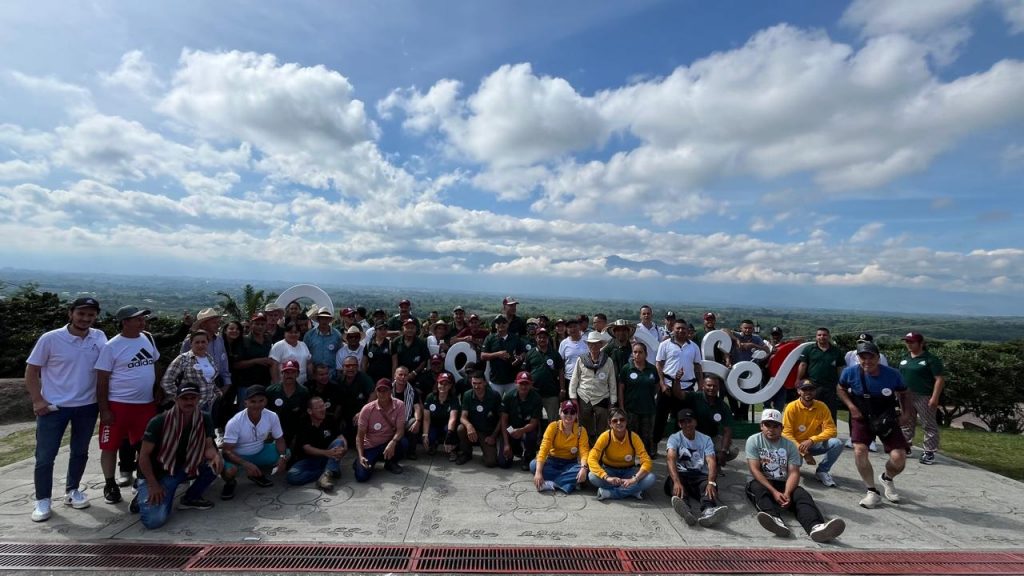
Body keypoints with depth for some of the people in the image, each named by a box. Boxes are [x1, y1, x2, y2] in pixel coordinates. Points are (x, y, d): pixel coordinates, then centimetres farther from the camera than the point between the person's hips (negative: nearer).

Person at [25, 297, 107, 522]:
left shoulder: (100, 337, -3)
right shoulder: (50, 339, -10)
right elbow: (31, 371, -2)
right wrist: (37, 400, -10)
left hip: (88, 406, 3)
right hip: (53, 406, -2)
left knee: (80, 452, 15)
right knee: (45, 456, 4)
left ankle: (72, 491, 32)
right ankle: (43, 500, 21)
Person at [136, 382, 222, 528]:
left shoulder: (205, 420, -8)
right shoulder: (159, 422, -19)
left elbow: (208, 447, -11)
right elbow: (144, 455, -14)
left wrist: (215, 456, -36)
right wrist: (153, 485, -18)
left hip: (184, 469, 4)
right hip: (156, 474, -4)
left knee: (216, 464, -19)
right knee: (154, 519, -24)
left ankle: (191, 498, 3)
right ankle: (146, 497, 10)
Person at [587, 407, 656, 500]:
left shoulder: (633, 437, -18)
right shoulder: (605, 436, -20)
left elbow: (646, 461, -22)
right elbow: (591, 459, -28)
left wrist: (634, 479, -38)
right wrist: (607, 477, -41)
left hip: (628, 471, 1)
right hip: (610, 470, -1)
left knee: (651, 479, -28)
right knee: (592, 476, -33)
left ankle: (609, 493, -24)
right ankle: (633, 490, -21)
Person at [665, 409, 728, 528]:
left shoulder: (705, 439, 6)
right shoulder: (674, 438, 1)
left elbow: (711, 461, -10)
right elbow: (671, 460, -16)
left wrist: (711, 482, -32)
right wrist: (677, 482, -37)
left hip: (700, 476, 1)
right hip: (681, 475, -1)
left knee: (708, 485, -33)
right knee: (673, 481, -36)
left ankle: (708, 511, -64)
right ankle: (686, 511, -65)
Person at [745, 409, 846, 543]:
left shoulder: (790, 445, 4)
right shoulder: (753, 441, -4)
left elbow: (794, 472, -6)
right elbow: (755, 470, -12)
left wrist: (787, 493, -25)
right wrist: (774, 492, -24)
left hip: (784, 484, 3)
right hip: (761, 483, -2)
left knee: (802, 494, -27)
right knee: (758, 489, -36)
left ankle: (815, 526, -56)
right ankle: (775, 520, -62)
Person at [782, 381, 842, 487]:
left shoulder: (822, 407, -7)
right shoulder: (791, 407, -15)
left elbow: (831, 430, -11)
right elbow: (787, 434, -15)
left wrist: (812, 440, -26)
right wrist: (803, 451, -24)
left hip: (815, 444, 2)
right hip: (796, 445, -2)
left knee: (837, 444, -24)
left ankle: (822, 471, -2)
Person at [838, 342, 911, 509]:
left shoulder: (892, 375, -16)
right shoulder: (850, 373, -17)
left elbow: (903, 394, 4)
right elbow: (841, 389, 3)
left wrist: (906, 413, -9)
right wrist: (851, 406, -11)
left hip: (887, 419, 1)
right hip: (862, 418, -1)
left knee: (899, 458, -8)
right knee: (859, 451, -19)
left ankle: (887, 478, 29)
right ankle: (872, 492, 2)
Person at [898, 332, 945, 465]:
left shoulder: (931, 359, -8)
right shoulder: (905, 358, 12)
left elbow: (939, 379, -12)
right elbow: (900, 376, 18)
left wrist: (935, 397, -18)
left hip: (924, 398, -6)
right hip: (906, 397, 6)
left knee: (929, 425, 2)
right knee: (907, 423, 14)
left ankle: (929, 453, 9)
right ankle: (905, 447, 24)